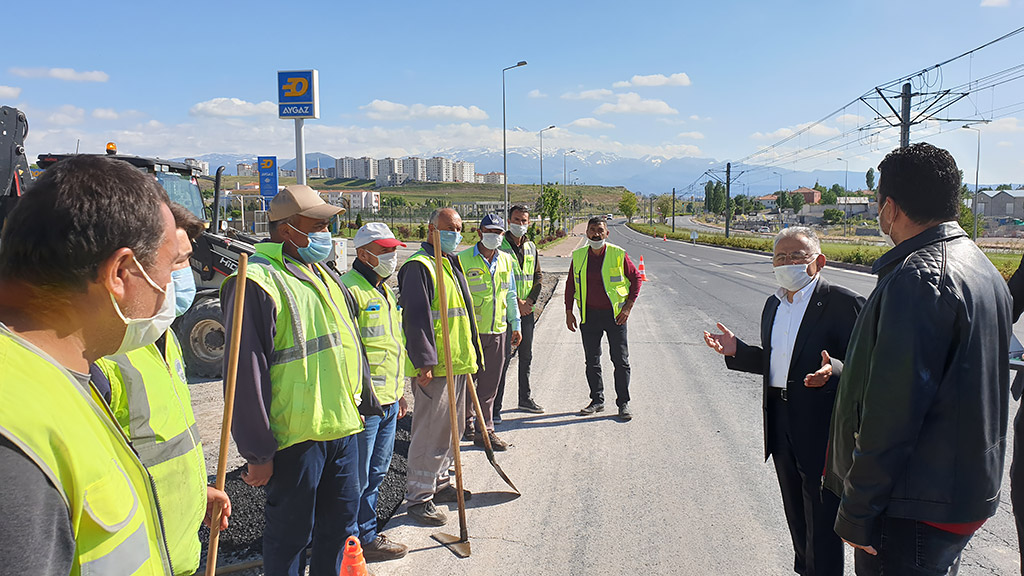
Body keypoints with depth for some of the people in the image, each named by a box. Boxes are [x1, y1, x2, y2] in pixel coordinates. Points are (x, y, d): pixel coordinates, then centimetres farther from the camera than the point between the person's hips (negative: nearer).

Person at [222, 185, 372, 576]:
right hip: (294, 436, -8)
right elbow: (246, 374, -17)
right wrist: (258, 451, -16)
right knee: (290, 534, 8)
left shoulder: (323, 274, 13)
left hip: (342, 427, 8)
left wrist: (362, 400, 21)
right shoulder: (256, 280, -15)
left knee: (340, 524, 20)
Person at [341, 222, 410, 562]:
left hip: (388, 401, 10)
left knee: (376, 472, 18)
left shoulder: (383, 290, 17)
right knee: (357, 478, 2)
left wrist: (399, 391, 24)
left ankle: (367, 535, 31)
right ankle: (363, 540, 16)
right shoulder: (349, 289, -15)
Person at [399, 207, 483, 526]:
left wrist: (469, 354, 25)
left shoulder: (453, 265, 18)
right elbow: (416, 317, -20)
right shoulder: (419, 266, -13)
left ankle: (440, 482, 33)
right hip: (433, 367, -10)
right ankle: (419, 497, 7)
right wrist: (424, 362, -23)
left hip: (457, 363, 10)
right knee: (431, 431, -5)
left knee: (452, 427, 18)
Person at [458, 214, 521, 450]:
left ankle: (485, 431, 17)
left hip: (497, 331, 5)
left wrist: (515, 324, 18)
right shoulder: (463, 259, -6)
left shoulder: (506, 260, 11)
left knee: (489, 384, 8)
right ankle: (464, 423, 23)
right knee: (467, 380, 5)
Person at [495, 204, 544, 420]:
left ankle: (525, 399, 27)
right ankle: (495, 406, -2)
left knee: (526, 356, 14)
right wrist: (517, 303, -14)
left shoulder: (531, 247, 12)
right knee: (504, 357, -8)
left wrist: (530, 301, -1)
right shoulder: (500, 246, -7)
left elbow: (537, 277, 15)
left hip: (527, 310, 6)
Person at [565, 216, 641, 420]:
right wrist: (569, 312, 7)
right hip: (589, 315, 3)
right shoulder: (578, 256, 4)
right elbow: (570, 284, 13)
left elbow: (636, 279, 2)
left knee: (621, 360, 0)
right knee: (592, 361, 9)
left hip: (615, 314, -3)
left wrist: (628, 307, -5)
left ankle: (623, 403, 10)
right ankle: (597, 400, 22)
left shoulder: (619, 255, -5)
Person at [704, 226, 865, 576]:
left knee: (822, 524, 5)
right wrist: (737, 351, 1)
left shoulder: (843, 303, -14)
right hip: (781, 424, 7)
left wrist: (833, 370, -37)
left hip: (822, 429, -7)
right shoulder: (773, 304, 11)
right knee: (796, 516, 23)